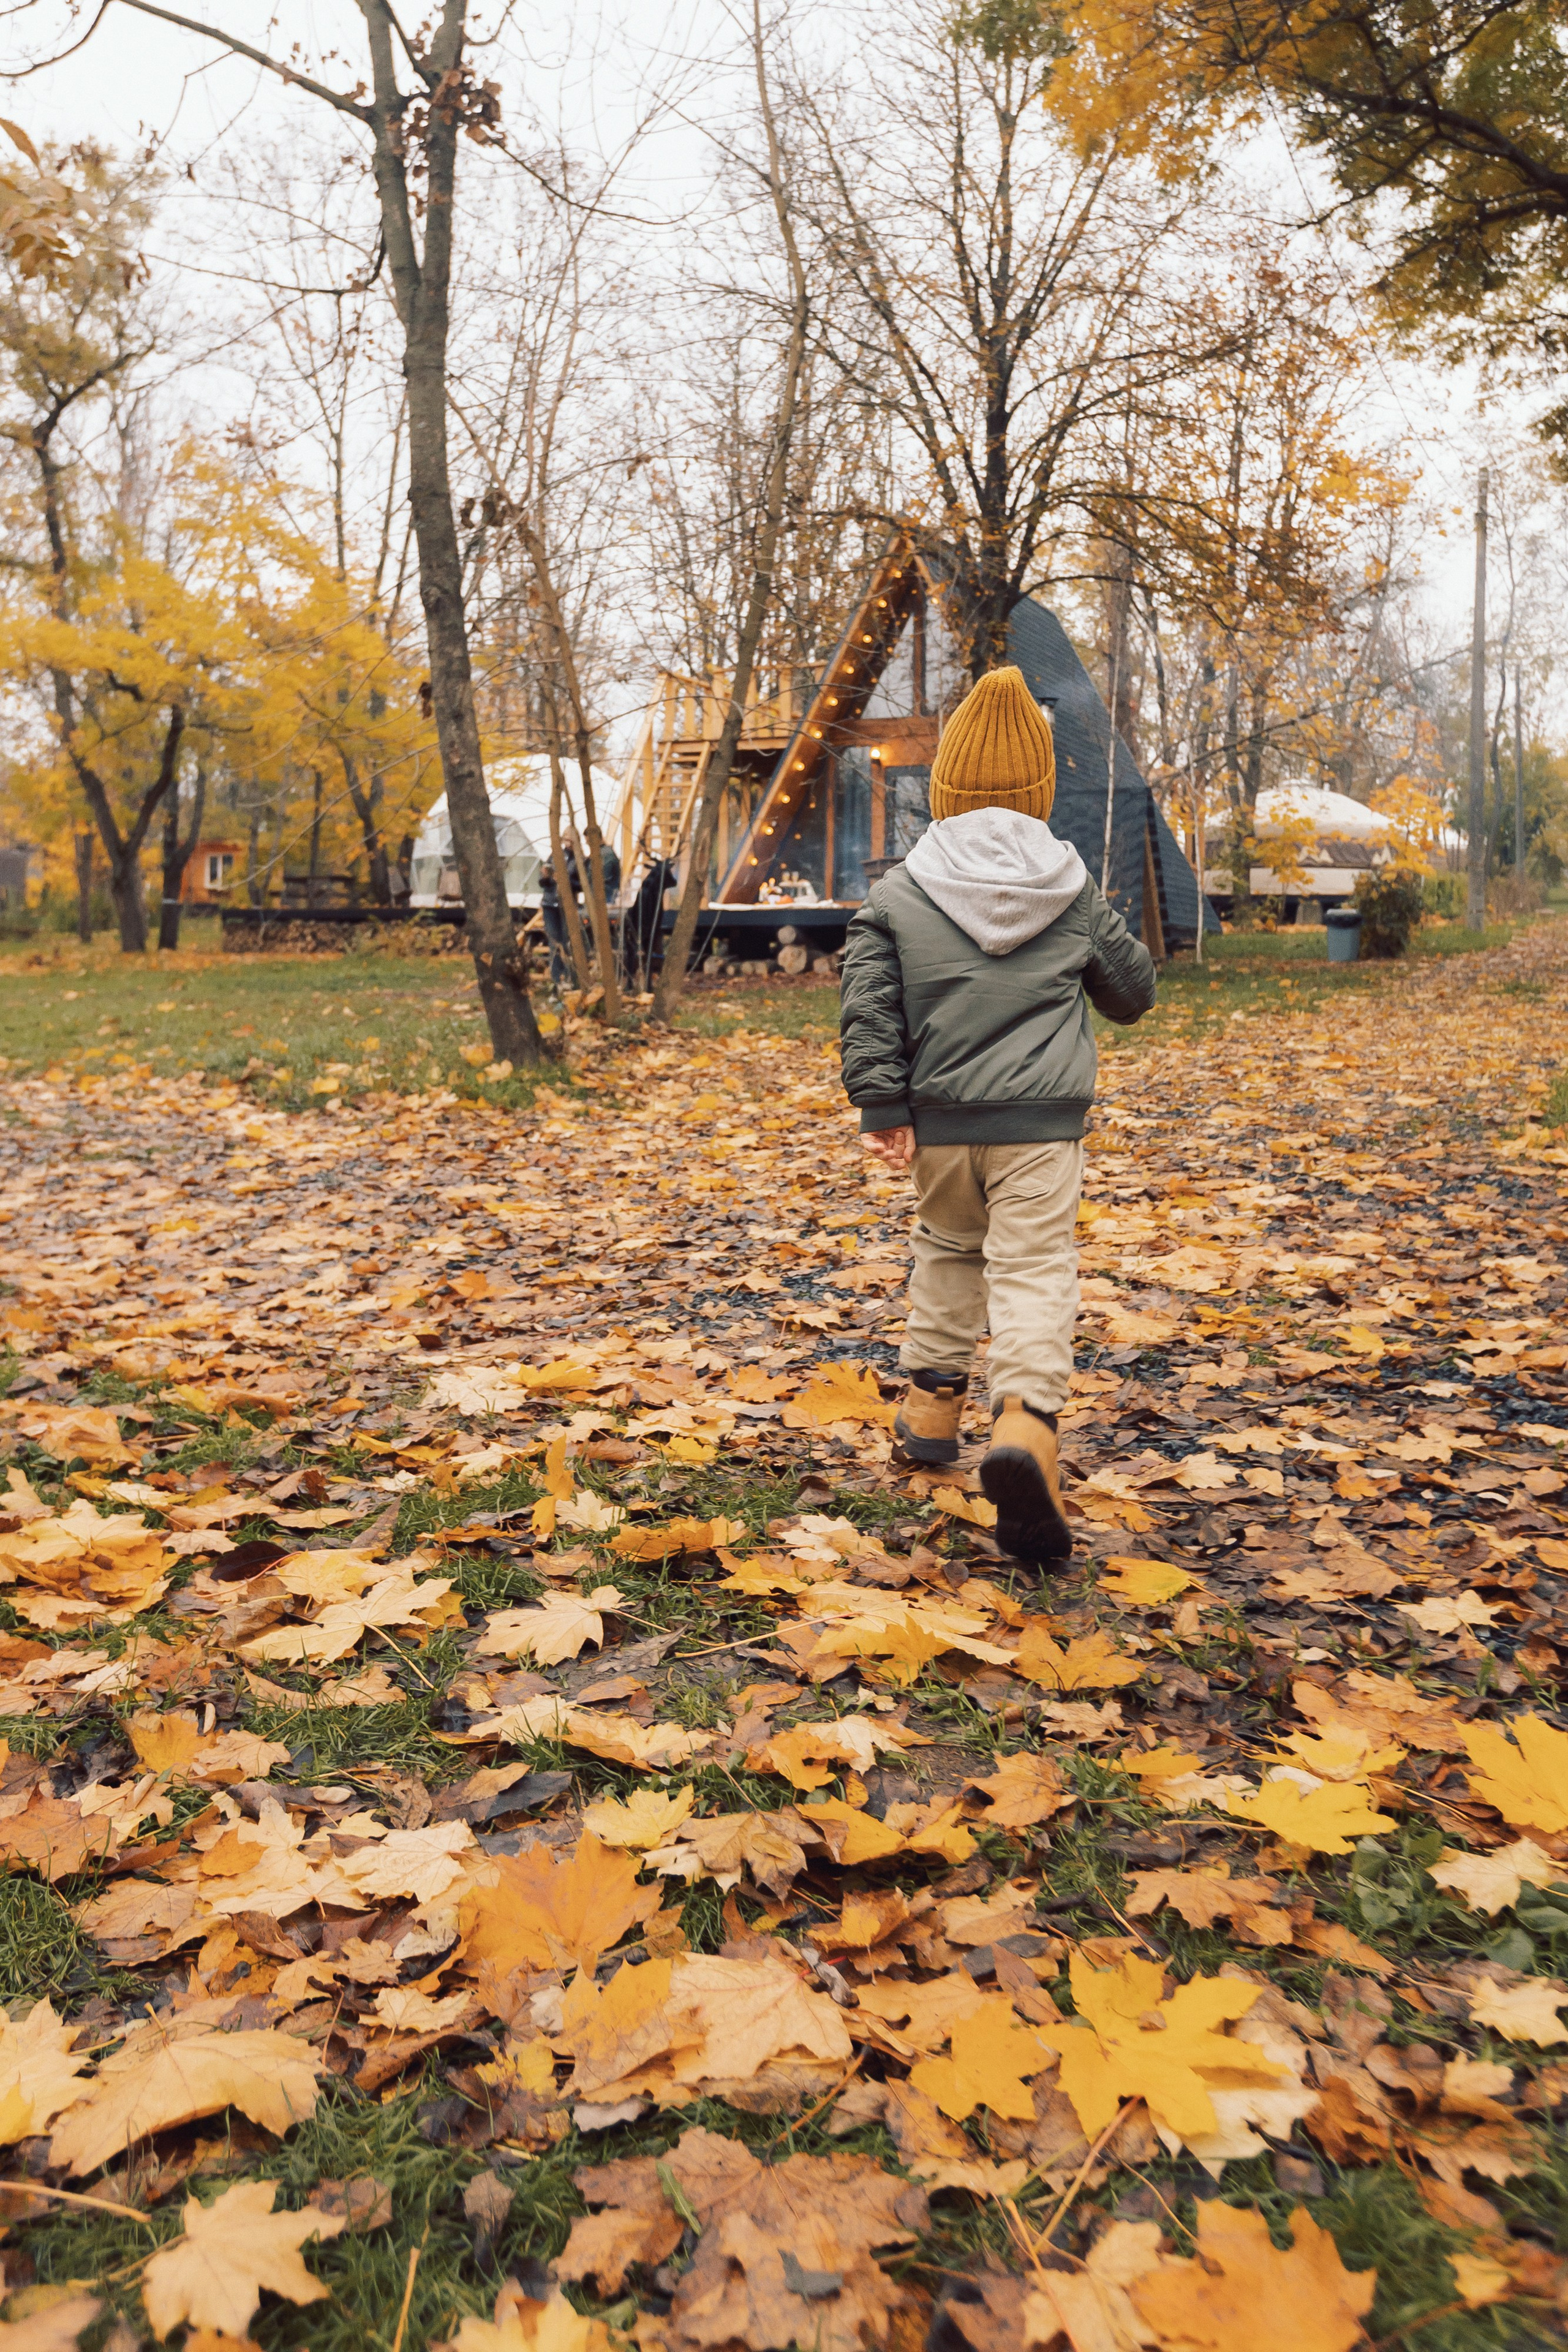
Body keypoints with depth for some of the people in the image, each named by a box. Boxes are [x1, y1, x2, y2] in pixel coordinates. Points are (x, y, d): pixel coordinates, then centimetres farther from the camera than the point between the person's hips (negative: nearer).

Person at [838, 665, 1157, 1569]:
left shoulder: (896, 896, 1)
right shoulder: (1075, 893, 3)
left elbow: (871, 1010, -6)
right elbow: (1134, 990, 14)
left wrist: (883, 1109, -4)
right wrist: (1093, 951, 34)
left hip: (941, 1122, 2)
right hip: (1043, 1122, -2)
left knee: (948, 1251, 23)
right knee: (1035, 1269, -6)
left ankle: (932, 1400, 31)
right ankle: (1026, 1418, -28)